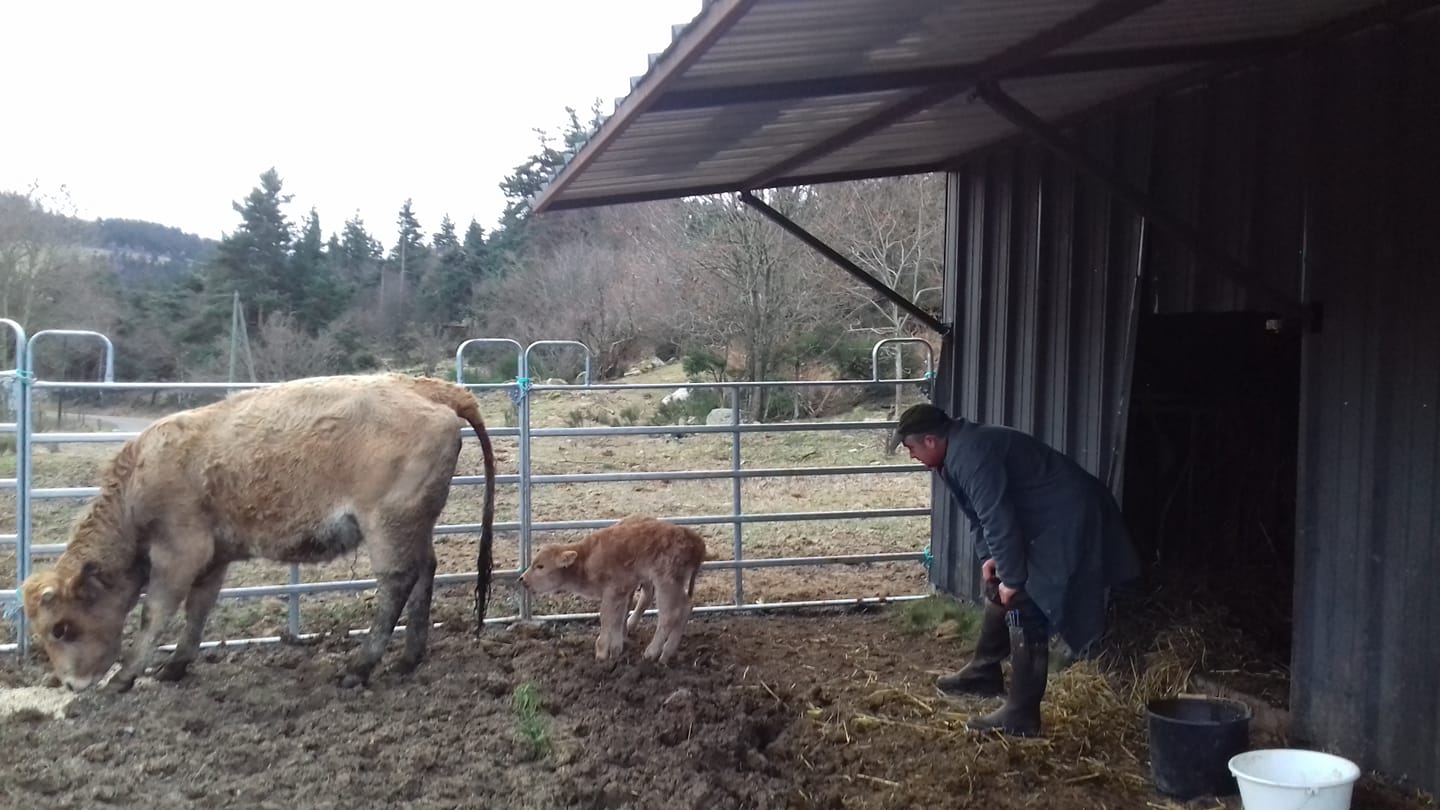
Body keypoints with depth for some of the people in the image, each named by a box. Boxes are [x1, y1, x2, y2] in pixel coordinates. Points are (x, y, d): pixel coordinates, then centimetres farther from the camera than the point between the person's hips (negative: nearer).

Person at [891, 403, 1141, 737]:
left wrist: (1011, 577, -19)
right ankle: (984, 672, 34)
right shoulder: (957, 453, 10)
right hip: (1046, 521, 11)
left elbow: (997, 518, -26)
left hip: (1067, 521, -11)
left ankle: (1021, 716, -5)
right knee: (998, 590, 19)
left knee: (1023, 609, -10)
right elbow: (980, 512, 19)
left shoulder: (971, 455, -24)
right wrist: (988, 557, 7)